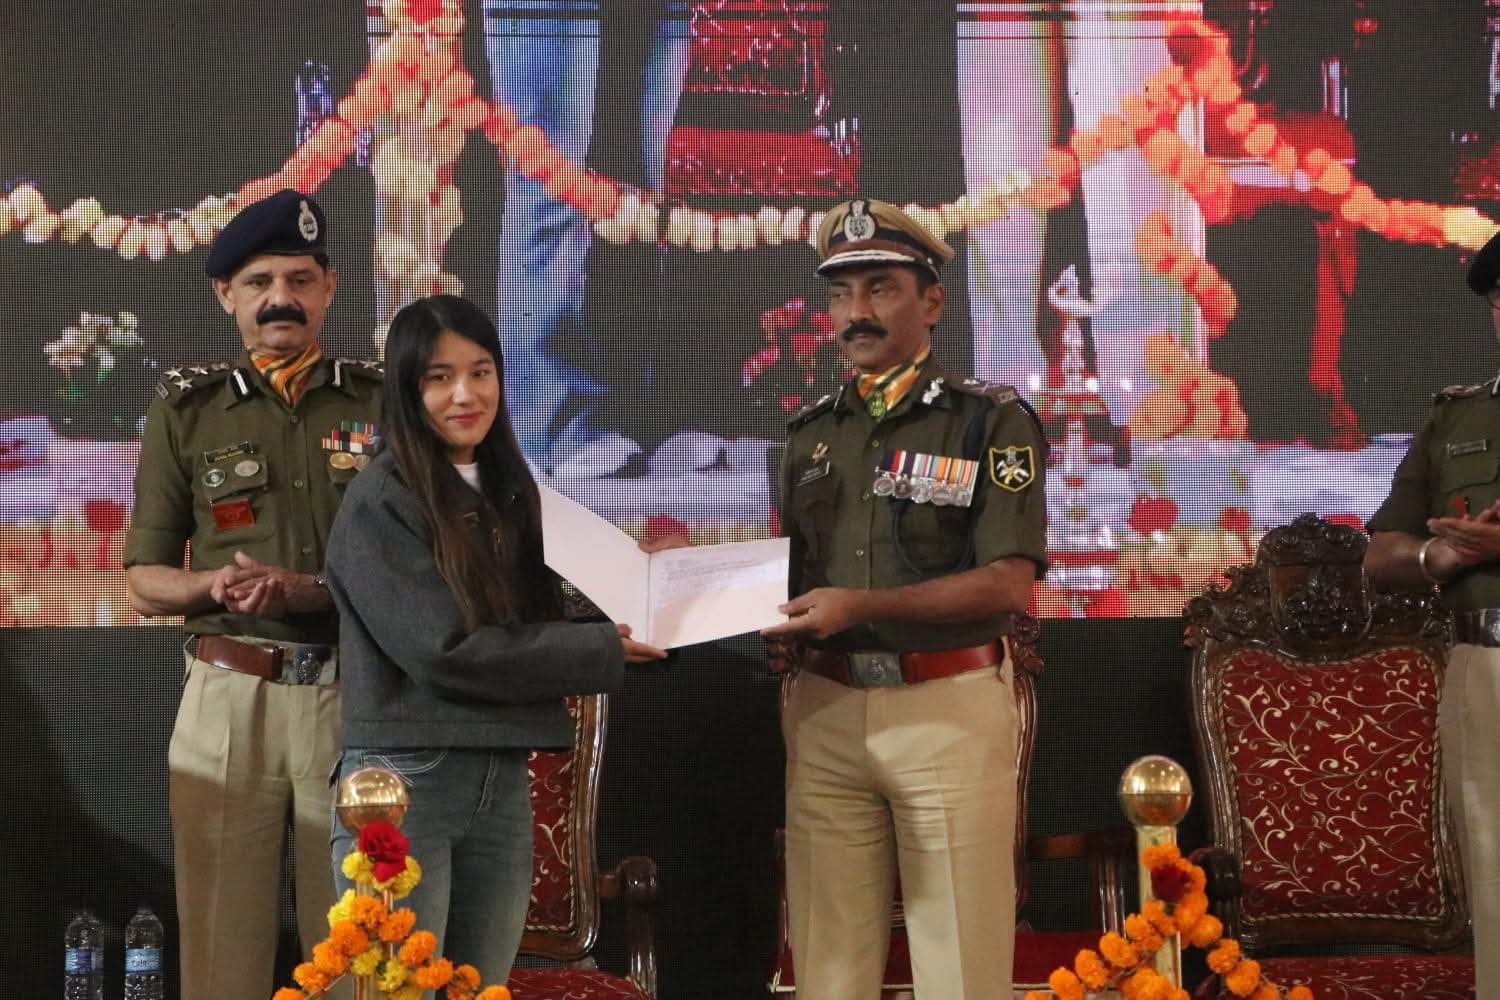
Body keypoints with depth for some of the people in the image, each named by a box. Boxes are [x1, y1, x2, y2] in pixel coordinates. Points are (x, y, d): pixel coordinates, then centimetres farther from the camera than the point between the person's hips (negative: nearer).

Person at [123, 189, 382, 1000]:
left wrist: (319, 593, -13)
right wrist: (214, 587, -12)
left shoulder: (381, 404, 6)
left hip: (355, 691, 0)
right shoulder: (187, 411, 7)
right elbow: (144, 582, 9)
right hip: (229, 696, 0)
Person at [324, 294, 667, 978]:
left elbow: (532, 625, 12)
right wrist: (599, 653, -11)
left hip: (503, 781, 6)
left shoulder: (507, 493, 14)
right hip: (404, 778, -6)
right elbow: (445, 650, -16)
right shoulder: (381, 502, -8)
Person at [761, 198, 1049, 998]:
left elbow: (1007, 584, -12)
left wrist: (860, 608, -18)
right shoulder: (811, 434, 14)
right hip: (825, 709, 5)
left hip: (947, 708, -4)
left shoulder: (990, 421, -2)